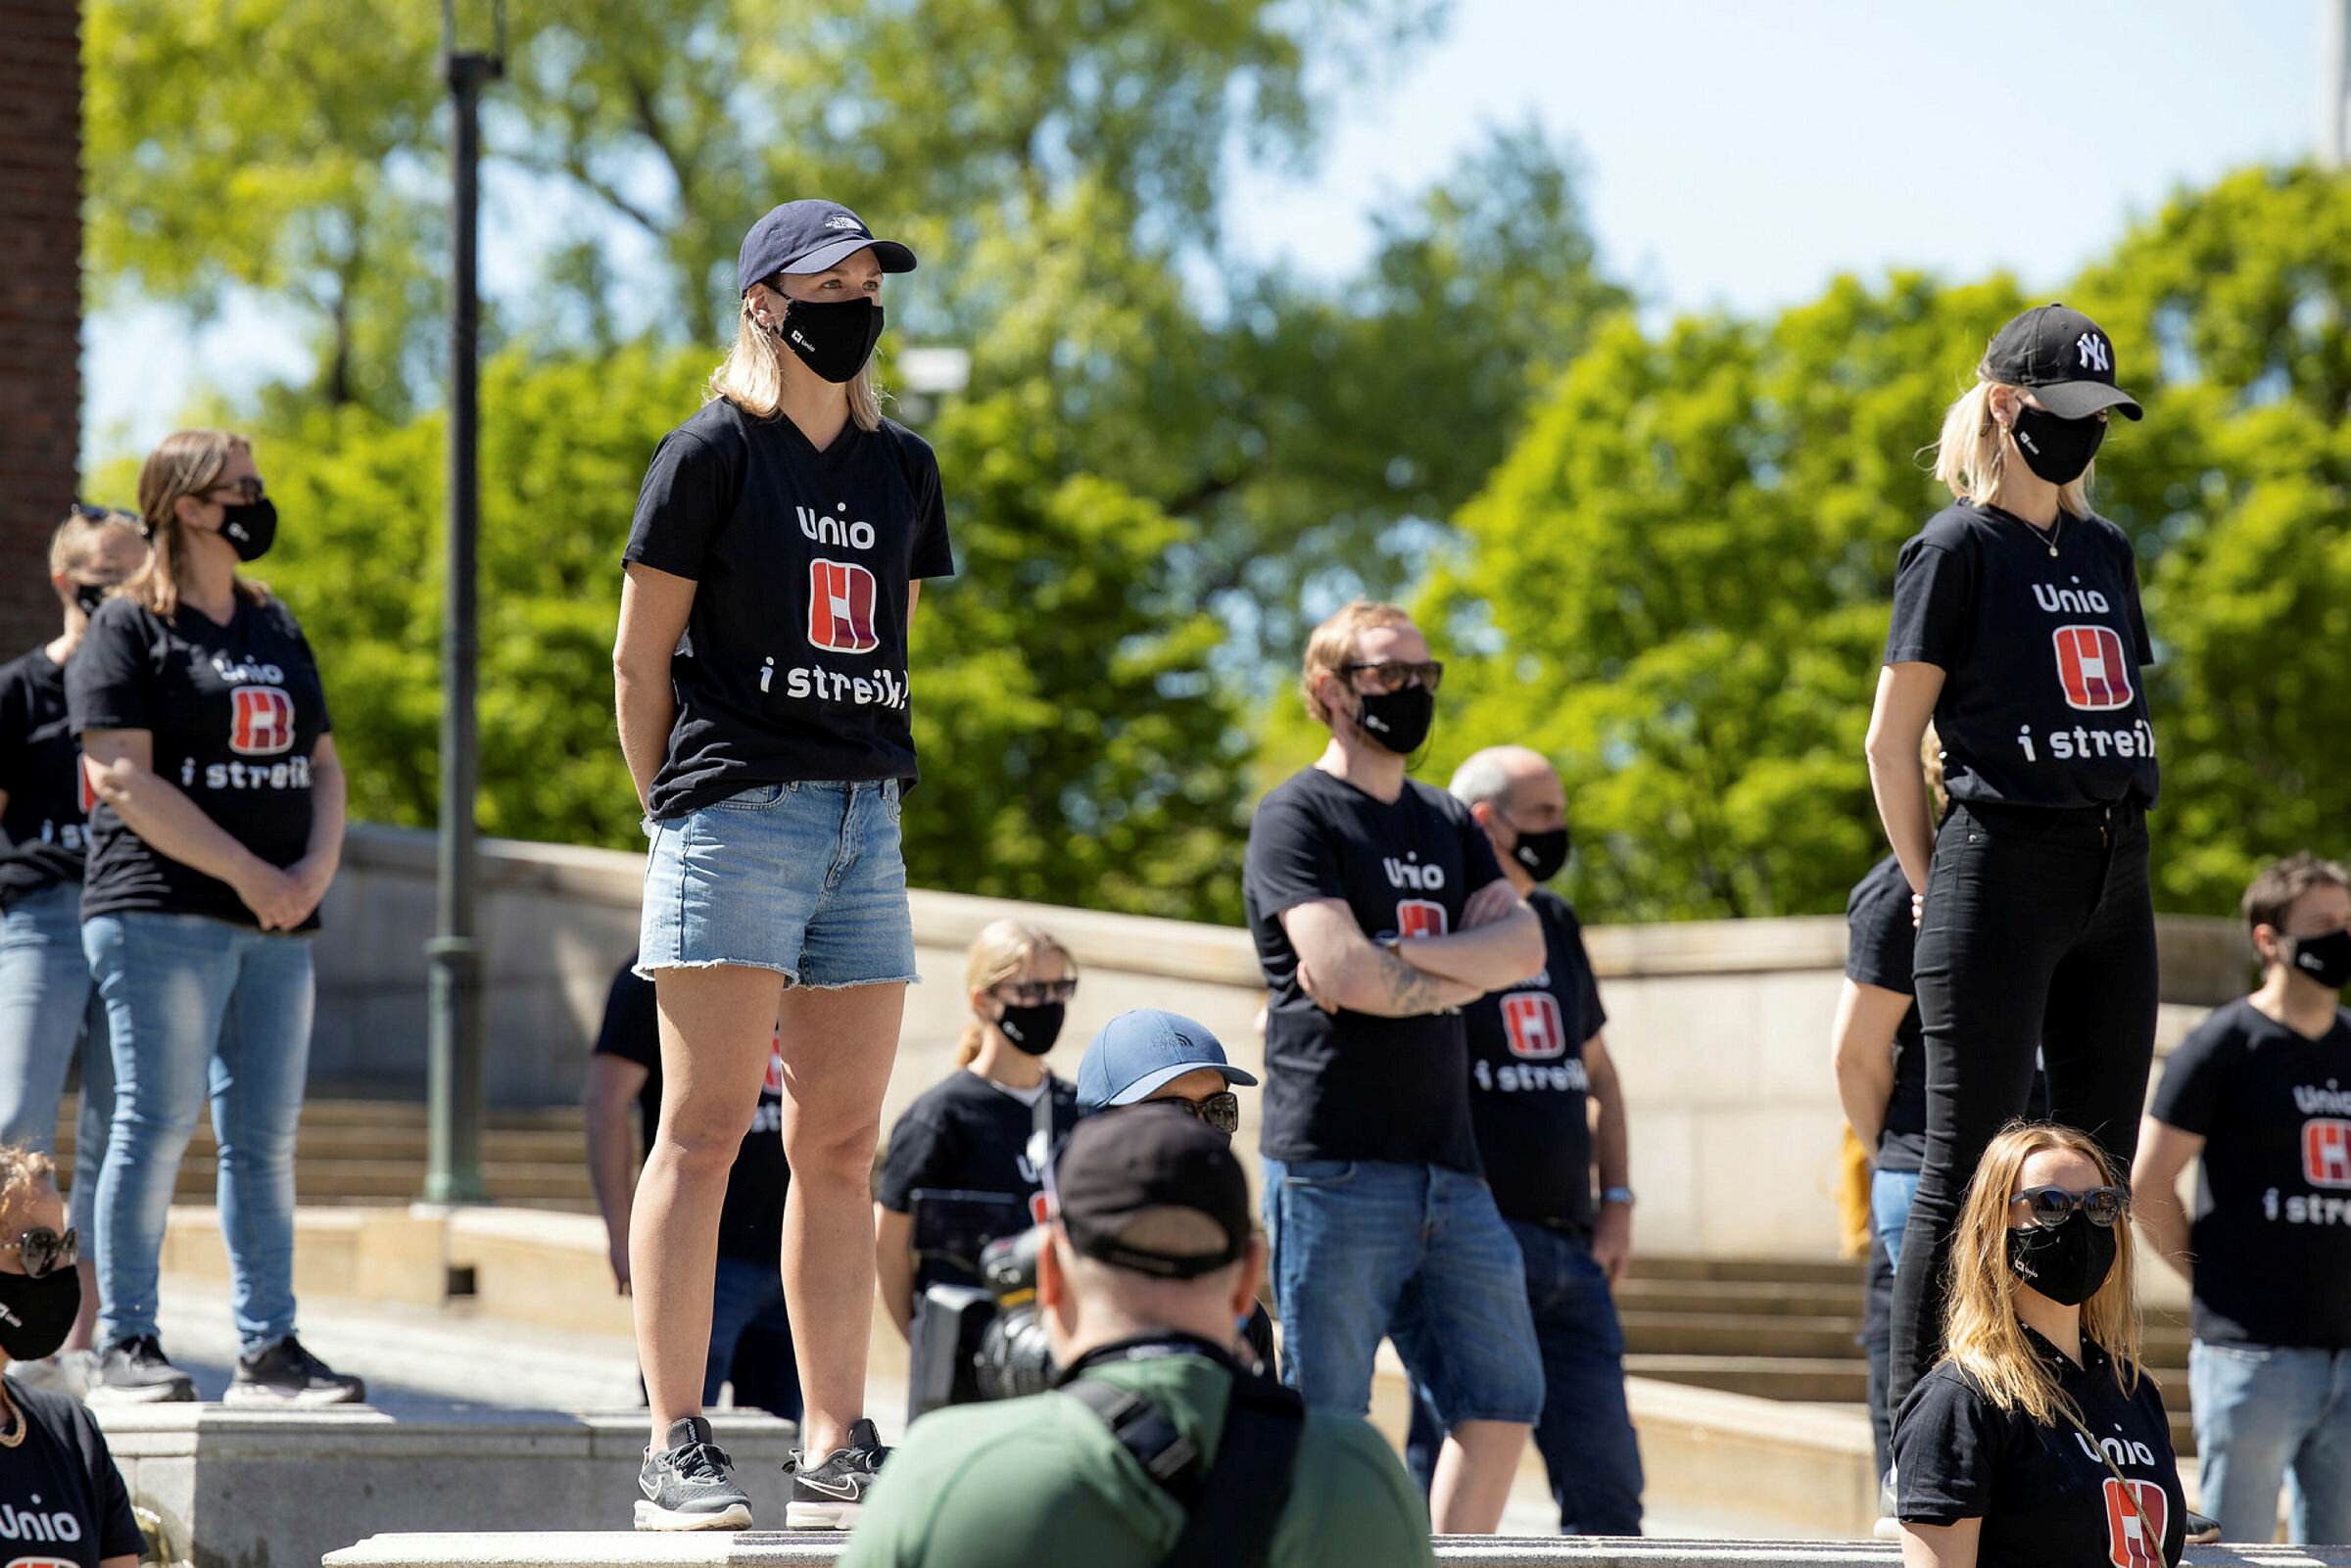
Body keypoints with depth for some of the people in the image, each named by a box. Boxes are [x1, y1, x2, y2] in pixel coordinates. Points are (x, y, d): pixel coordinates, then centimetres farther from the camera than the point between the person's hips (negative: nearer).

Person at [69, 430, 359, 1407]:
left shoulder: (275, 627, 20)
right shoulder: (128, 628, -2)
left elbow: (321, 765, 20)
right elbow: (124, 780, -11)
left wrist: (317, 867, -1)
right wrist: (250, 875, -14)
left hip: (279, 924, 7)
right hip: (163, 913, -7)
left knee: (266, 1137, 5)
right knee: (158, 1124, -7)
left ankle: (267, 1350, 8)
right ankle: (125, 1342, -2)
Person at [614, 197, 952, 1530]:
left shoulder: (903, 468, 15)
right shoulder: (713, 453, -2)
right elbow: (641, 657, 0)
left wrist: (873, 786, 14)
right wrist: (678, 812, 0)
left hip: (865, 821, 6)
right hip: (734, 810, -6)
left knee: (843, 1145, 6)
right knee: (707, 1128, -8)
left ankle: (839, 1451, 9)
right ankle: (677, 1448, -8)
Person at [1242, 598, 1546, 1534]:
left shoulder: (1448, 826, 20)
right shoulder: (1297, 816, -2)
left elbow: (1523, 946, 4)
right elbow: (1341, 974, -16)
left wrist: (1395, 956, -10)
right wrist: (1456, 978, -1)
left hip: (1449, 1164, 7)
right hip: (1335, 1167, -7)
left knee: (1502, 1403, 7)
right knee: (1326, 1424, -6)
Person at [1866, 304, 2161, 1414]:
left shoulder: (2104, 552, 17)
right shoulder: (1958, 549, -3)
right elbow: (1892, 738, -4)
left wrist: (2119, 847, 13)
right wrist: (1932, 892, -3)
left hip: (2115, 875, 7)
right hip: (2002, 865, -7)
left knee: (2099, 1163, 8)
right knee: (1967, 1167, -8)